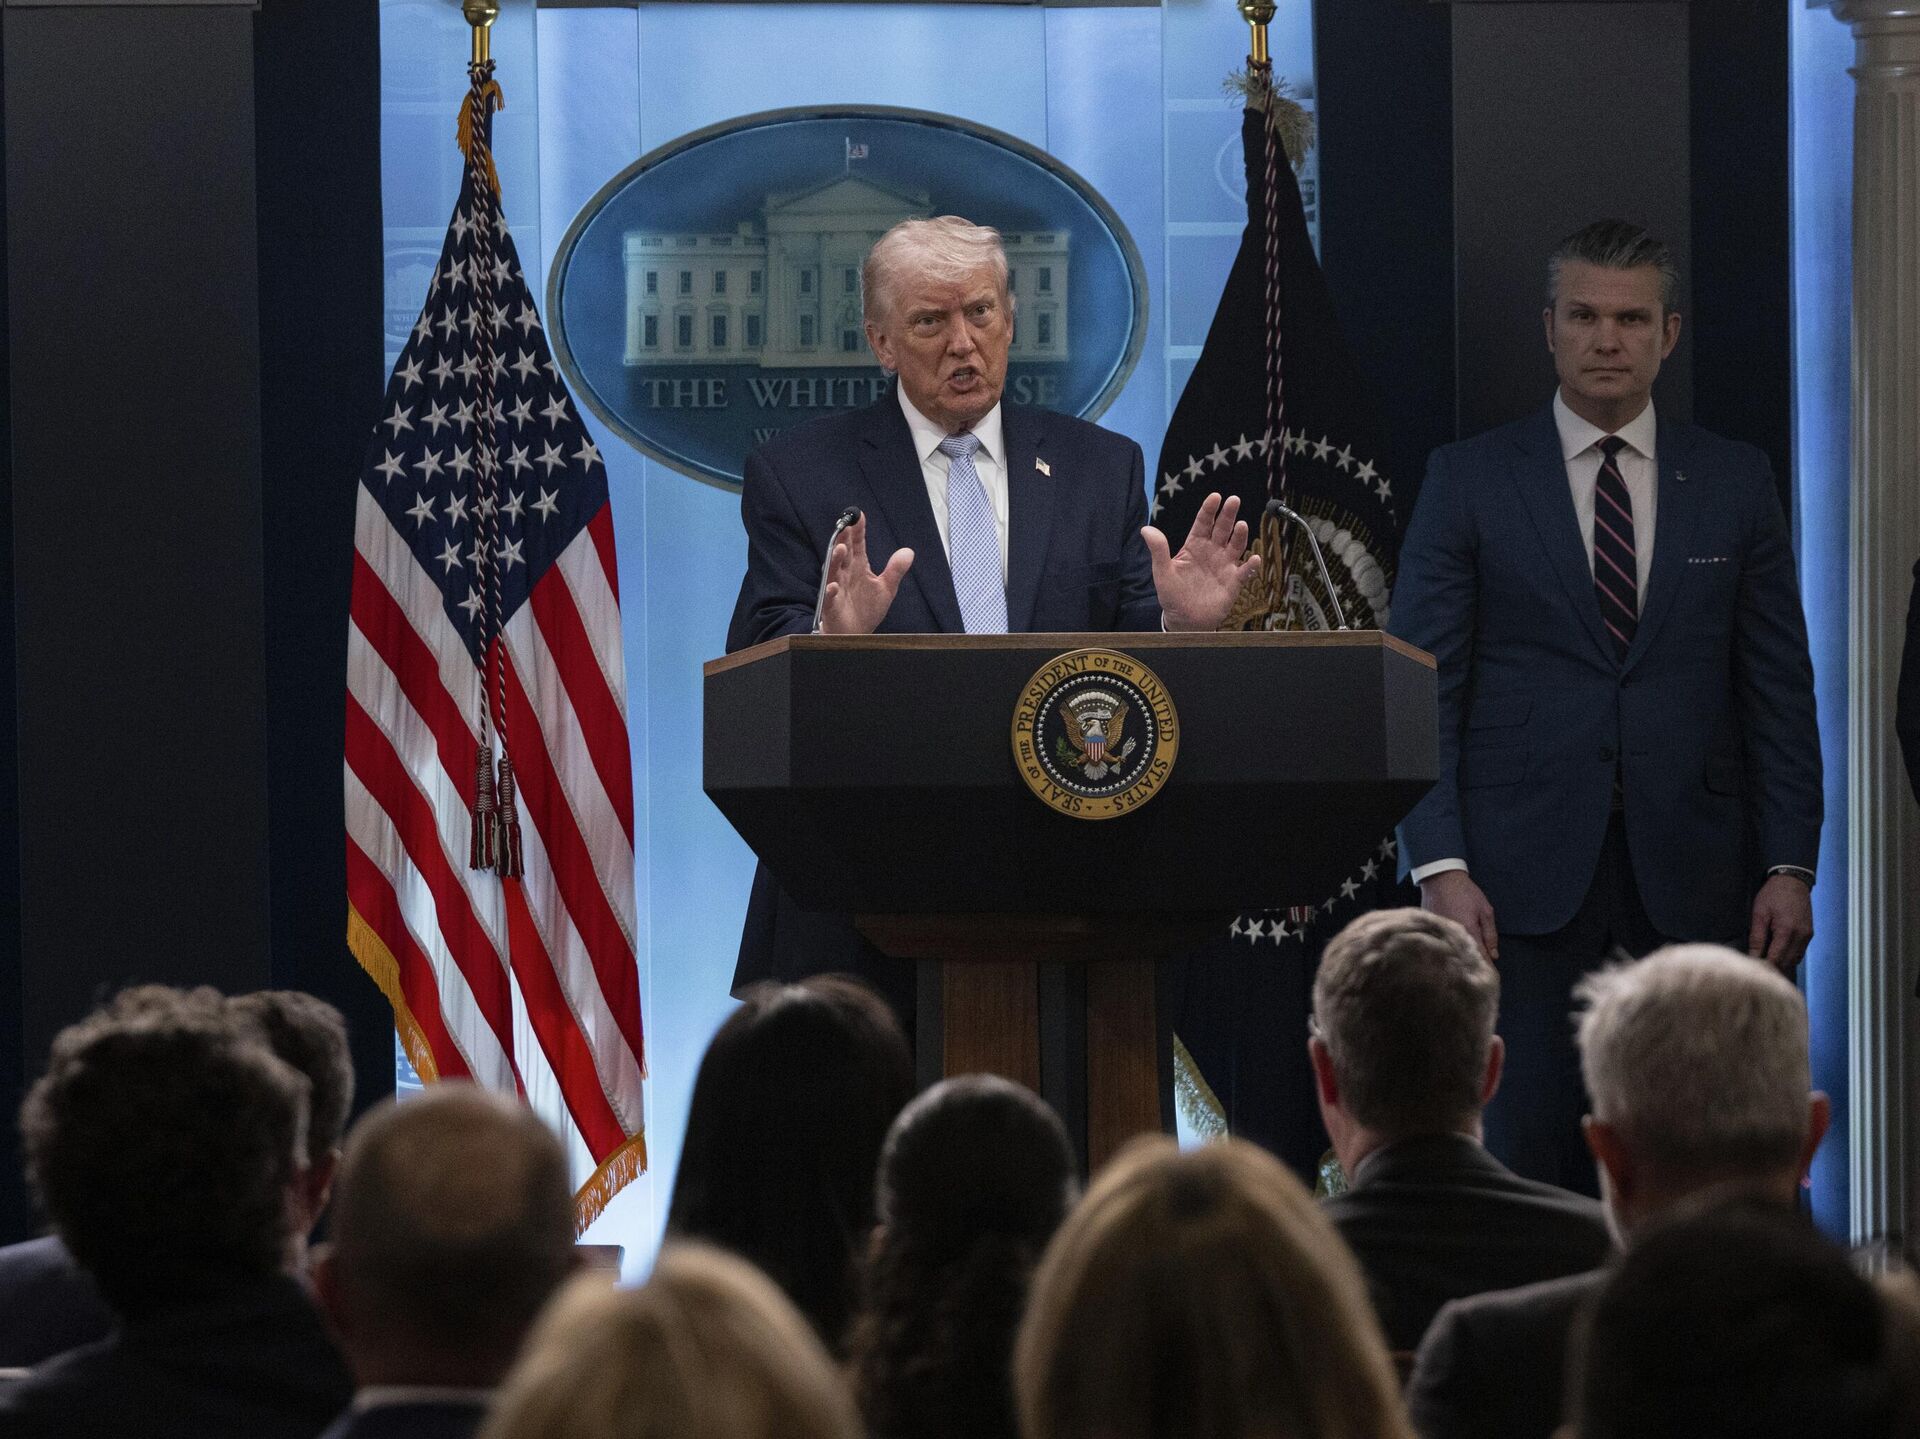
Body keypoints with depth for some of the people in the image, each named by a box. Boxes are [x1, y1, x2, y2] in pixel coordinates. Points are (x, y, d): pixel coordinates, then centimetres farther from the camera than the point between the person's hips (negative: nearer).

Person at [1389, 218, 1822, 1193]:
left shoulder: (1735, 482, 10)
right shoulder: (1468, 480, 5)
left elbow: (1779, 686, 10)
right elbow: (1421, 685, 1)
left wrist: (1790, 864, 1)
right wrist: (1439, 864, -9)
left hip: (1691, 876, 1)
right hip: (1527, 871, -1)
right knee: (1534, 1138, -4)